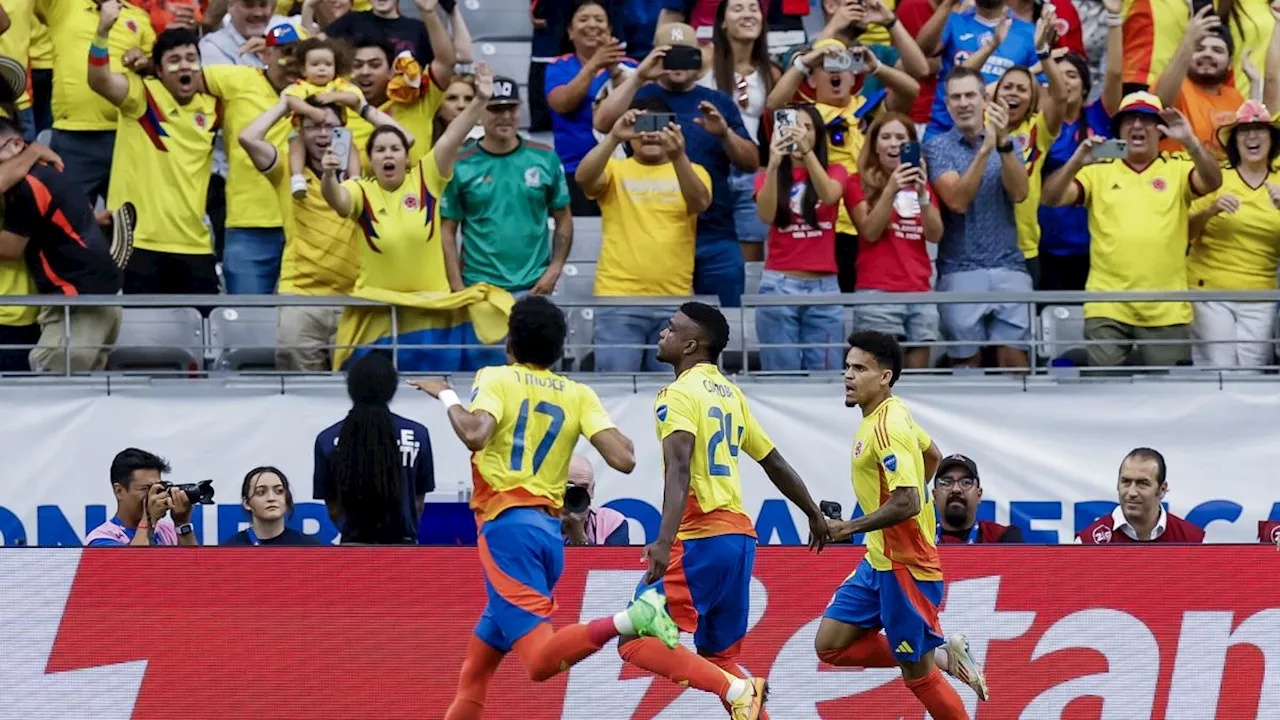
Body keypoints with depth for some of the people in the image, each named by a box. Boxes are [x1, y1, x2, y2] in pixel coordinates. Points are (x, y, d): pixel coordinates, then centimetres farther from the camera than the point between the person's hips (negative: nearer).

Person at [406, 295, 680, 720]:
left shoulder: (496, 379, 0)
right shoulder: (578, 395, 12)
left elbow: (474, 434, -19)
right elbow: (623, 460, 1)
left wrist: (446, 396, -1)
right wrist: (625, 441, 24)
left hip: (507, 525, -7)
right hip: (551, 531, 7)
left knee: (541, 658, -22)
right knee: (475, 667, 19)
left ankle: (628, 620, -42)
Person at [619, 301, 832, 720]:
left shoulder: (680, 394, -9)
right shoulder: (730, 394, 16)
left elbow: (679, 470, -24)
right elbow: (774, 463, 24)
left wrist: (664, 541, -36)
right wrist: (814, 515, 37)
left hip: (701, 538, -8)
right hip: (740, 536, 8)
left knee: (636, 641, -9)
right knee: (718, 658, 15)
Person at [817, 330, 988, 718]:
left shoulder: (886, 427, -22)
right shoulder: (892, 413, 7)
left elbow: (906, 503, -28)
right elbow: (932, 455, 24)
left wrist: (848, 528, -23)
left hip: (904, 567, -10)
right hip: (878, 560, 10)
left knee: (916, 672, -3)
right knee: (830, 645, 8)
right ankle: (940, 655, 12)